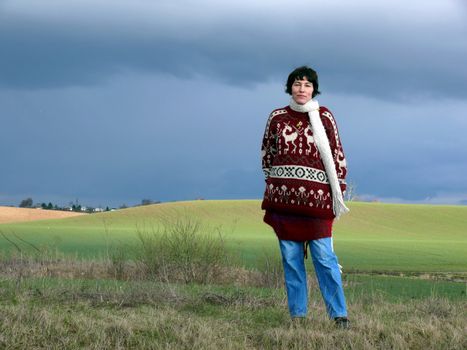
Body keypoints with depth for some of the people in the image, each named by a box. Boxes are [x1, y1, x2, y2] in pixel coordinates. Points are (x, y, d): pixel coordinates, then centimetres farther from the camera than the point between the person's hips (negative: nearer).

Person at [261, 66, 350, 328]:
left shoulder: (324, 117, 3)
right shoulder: (277, 117, 8)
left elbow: (337, 155, 6)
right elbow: (266, 152, 20)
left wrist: (339, 191, 2)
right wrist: (272, 181, 13)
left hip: (316, 196, -2)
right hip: (283, 197, 2)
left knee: (324, 257, -6)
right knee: (291, 258, 5)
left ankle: (339, 314, -1)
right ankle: (297, 314, 11)